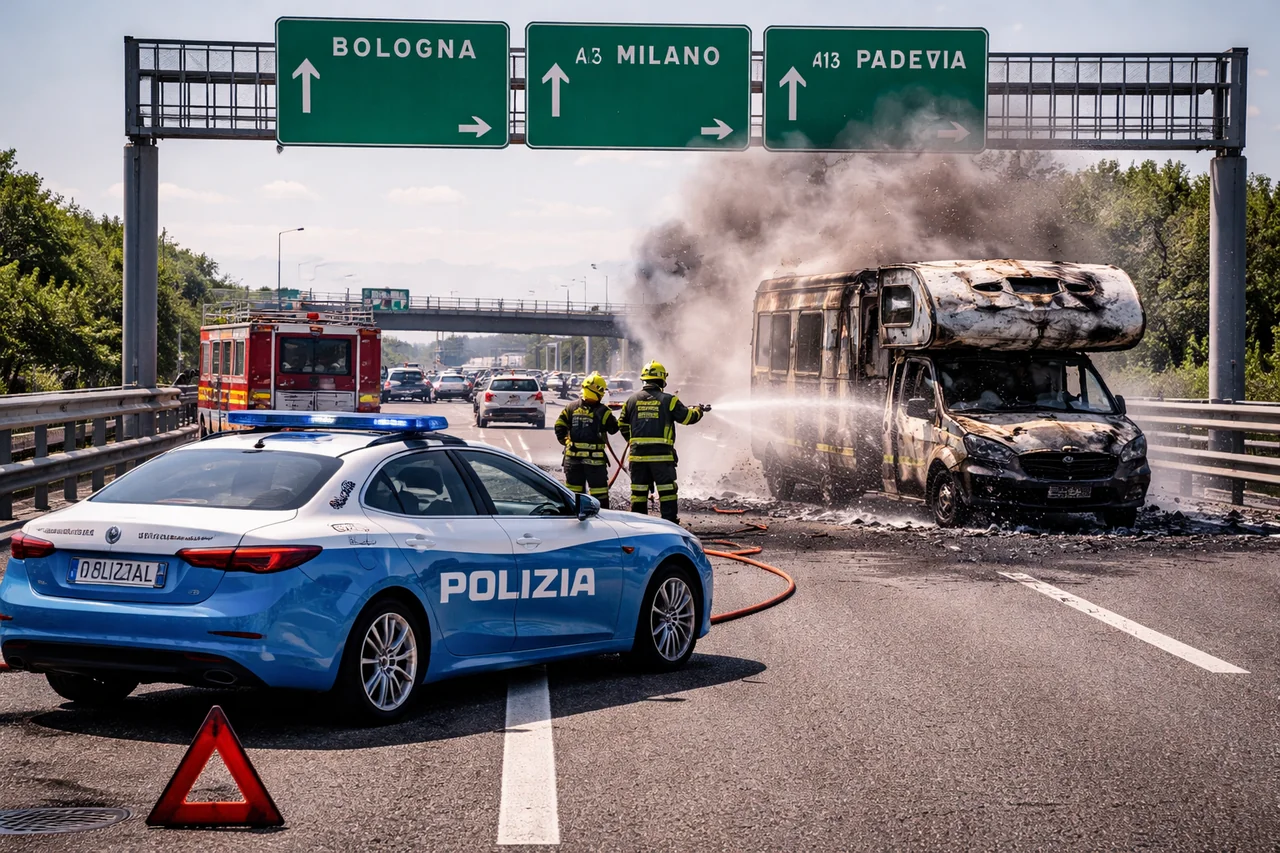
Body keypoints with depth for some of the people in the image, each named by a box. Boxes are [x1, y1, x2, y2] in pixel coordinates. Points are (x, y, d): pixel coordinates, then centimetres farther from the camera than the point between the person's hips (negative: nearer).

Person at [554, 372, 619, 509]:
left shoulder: (571, 407, 1)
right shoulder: (603, 411, -11)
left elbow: (559, 427, 3)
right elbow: (614, 429, -2)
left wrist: (565, 441, 13)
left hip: (573, 456, 3)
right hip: (595, 458, -3)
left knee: (574, 487, 12)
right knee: (598, 488, 2)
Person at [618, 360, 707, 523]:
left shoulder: (632, 399, 7)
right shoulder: (668, 400, -4)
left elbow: (622, 425, 16)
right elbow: (688, 417, 2)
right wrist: (698, 410, 24)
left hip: (637, 453, 3)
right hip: (661, 454, -3)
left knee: (639, 491, 10)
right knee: (667, 490, 2)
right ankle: (670, 521, -1)